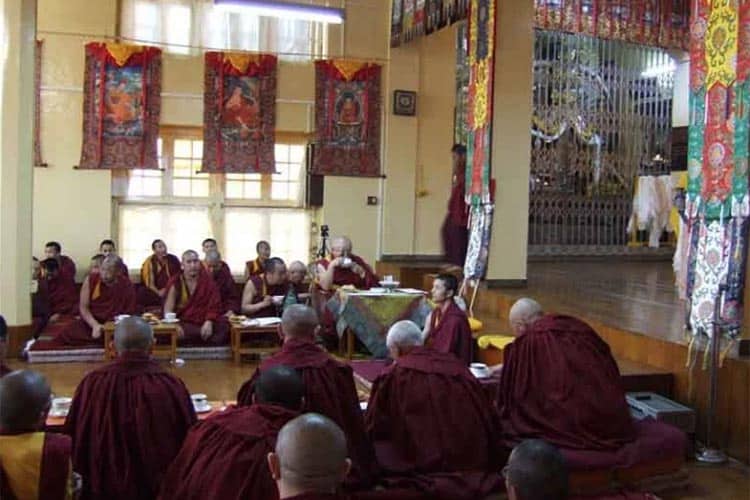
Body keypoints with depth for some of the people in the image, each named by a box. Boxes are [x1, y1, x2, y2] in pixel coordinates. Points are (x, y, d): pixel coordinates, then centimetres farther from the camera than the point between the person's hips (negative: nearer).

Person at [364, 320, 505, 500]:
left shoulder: (392, 375, -2)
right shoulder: (456, 365, 7)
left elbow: (373, 428, 8)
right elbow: (490, 420, 14)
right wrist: (493, 464, 26)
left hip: (426, 465, -6)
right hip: (474, 463, 6)